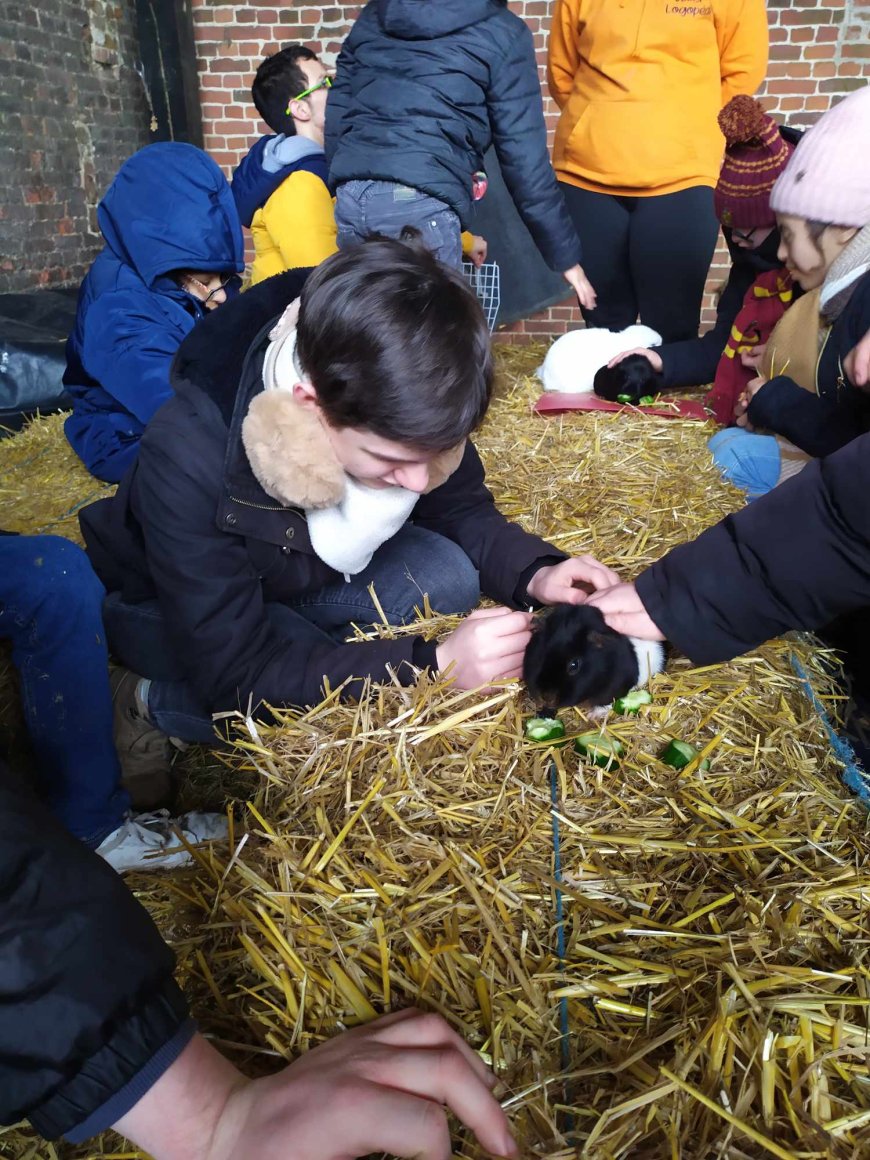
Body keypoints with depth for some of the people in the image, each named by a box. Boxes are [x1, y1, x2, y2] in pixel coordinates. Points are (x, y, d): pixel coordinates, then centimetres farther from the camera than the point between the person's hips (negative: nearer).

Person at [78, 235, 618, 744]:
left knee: (448, 576, -20)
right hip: (168, 606, -4)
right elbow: (233, 673, -35)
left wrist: (533, 573, -28)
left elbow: (463, 510, -7)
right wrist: (432, 661, -41)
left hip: (308, 570, 5)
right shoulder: (189, 458, -39)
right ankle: (161, 700, -5)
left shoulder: (395, 407, -25)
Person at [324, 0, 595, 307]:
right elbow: (524, 157, 2)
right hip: (421, 204, -6)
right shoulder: (502, 32, 8)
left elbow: (336, 117, 21)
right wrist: (564, 254, 6)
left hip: (351, 196, 6)